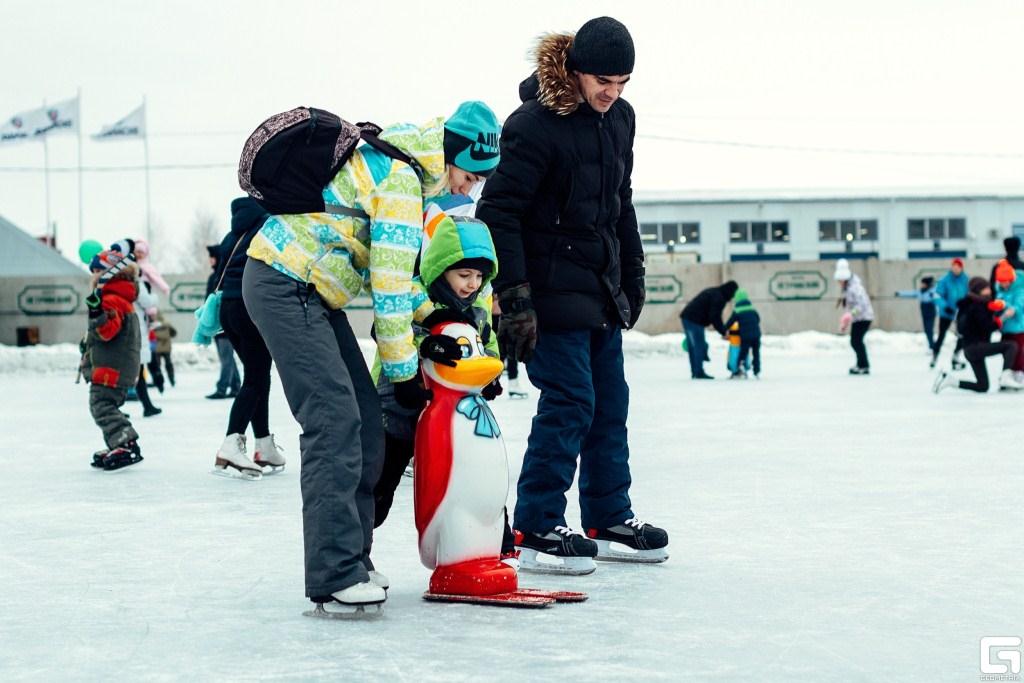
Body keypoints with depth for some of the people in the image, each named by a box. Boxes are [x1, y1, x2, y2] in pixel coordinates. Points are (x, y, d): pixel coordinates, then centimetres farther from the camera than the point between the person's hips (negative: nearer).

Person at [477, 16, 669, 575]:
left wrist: (632, 276, 19)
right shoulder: (534, 124, -17)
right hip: (552, 292, -8)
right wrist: (513, 298, -21)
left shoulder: (619, 119, 7)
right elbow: (498, 212, -18)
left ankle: (610, 520, 23)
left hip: (602, 291, 8)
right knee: (569, 404, -9)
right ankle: (535, 530, 0)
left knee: (611, 403, 11)